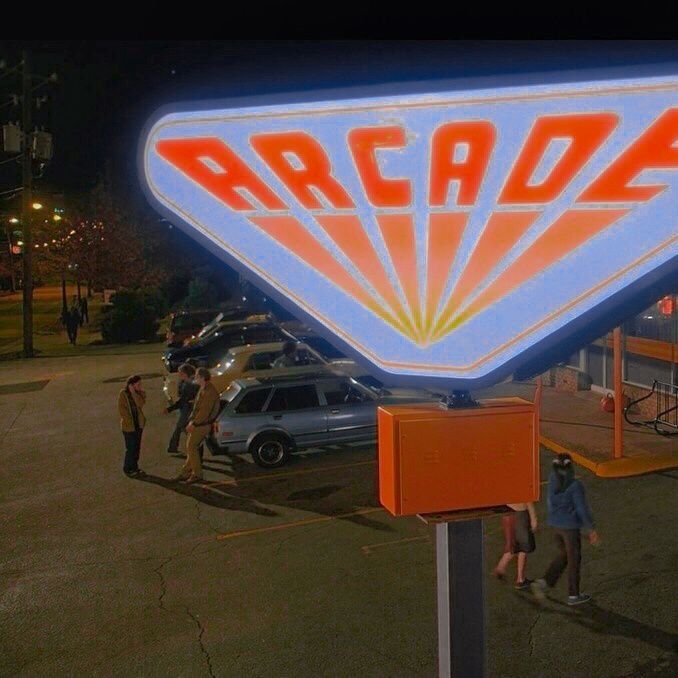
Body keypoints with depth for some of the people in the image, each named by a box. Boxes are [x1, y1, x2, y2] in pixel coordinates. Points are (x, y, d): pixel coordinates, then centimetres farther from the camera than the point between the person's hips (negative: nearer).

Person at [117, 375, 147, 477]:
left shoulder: (140, 393, 0)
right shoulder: (123, 394, -12)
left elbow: (141, 404, -17)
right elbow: (121, 409, -11)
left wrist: (133, 392, -21)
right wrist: (128, 421, -12)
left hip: (139, 424, 5)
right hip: (128, 425, -5)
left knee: (137, 447, 13)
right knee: (130, 448, -2)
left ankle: (134, 467, 26)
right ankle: (127, 469, 12)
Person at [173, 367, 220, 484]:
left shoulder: (209, 391, -22)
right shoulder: (203, 389, 11)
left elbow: (204, 411, -25)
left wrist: (193, 424, -19)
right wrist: (191, 421, 16)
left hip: (202, 425, -10)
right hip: (198, 423, 10)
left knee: (191, 447, -4)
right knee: (192, 448, 14)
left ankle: (197, 474, 5)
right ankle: (185, 473, 21)